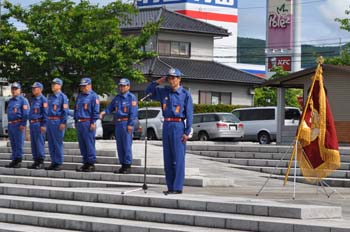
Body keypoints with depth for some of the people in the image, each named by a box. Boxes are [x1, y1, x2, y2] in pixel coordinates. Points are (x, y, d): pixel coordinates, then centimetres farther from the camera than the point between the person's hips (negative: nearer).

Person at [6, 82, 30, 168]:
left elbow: (26, 114, -12)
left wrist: (23, 125, -18)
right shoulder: (10, 101, 18)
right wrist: (9, 124, 17)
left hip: (18, 125, -8)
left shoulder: (23, 100, -5)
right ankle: (14, 160, 14)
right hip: (10, 125, 8)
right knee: (13, 144, 10)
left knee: (19, 144, -6)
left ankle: (18, 161, -5)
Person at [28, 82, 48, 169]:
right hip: (32, 124, 9)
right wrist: (30, 124, 19)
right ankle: (36, 161, 14)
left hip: (39, 124, -9)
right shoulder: (33, 100, 18)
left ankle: (41, 162, -4)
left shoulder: (43, 99, -8)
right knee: (33, 144, 9)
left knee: (40, 143, -7)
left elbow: (45, 113, -13)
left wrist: (43, 125, -18)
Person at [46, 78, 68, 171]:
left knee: (58, 143, -5)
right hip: (50, 121, 8)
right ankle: (53, 162, 14)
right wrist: (47, 121, 15)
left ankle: (59, 163, -1)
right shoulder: (50, 97, 16)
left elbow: (65, 111, -11)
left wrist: (63, 123, -17)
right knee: (51, 143, 8)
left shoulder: (62, 97, -7)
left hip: (58, 122, -8)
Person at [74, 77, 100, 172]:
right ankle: (85, 163, 14)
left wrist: (93, 123, -15)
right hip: (79, 123, 8)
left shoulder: (93, 96, -4)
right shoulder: (79, 96, 20)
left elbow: (96, 111, -9)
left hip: (88, 123, -8)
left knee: (89, 144, -8)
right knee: (82, 145, 8)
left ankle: (91, 163, -6)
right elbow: (76, 109, 27)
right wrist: (76, 121, 19)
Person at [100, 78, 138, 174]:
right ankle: (123, 165, 15)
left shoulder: (131, 97, -4)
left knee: (127, 145, -9)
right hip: (118, 123, 8)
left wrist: (130, 125, -17)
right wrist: (104, 112, -1)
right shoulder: (117, 98, 17)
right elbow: (110, 107, 20)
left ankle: (127, 166, -6)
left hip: (126, 123, -8)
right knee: (119, 145, 9)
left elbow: (133, 112, -10)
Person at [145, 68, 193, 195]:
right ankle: (170, 187, 12)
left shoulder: (185, 94, -3)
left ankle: (178, 187, -5)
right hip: (166, 126, 6)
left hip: (178, 126, -6)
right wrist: (157, 82, 4)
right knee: (168, 159, 7)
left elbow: (189, 114, -5)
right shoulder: (164, 92, 10)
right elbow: (149, 92, 20)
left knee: (178, 159, -6)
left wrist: (187, 132, -12)